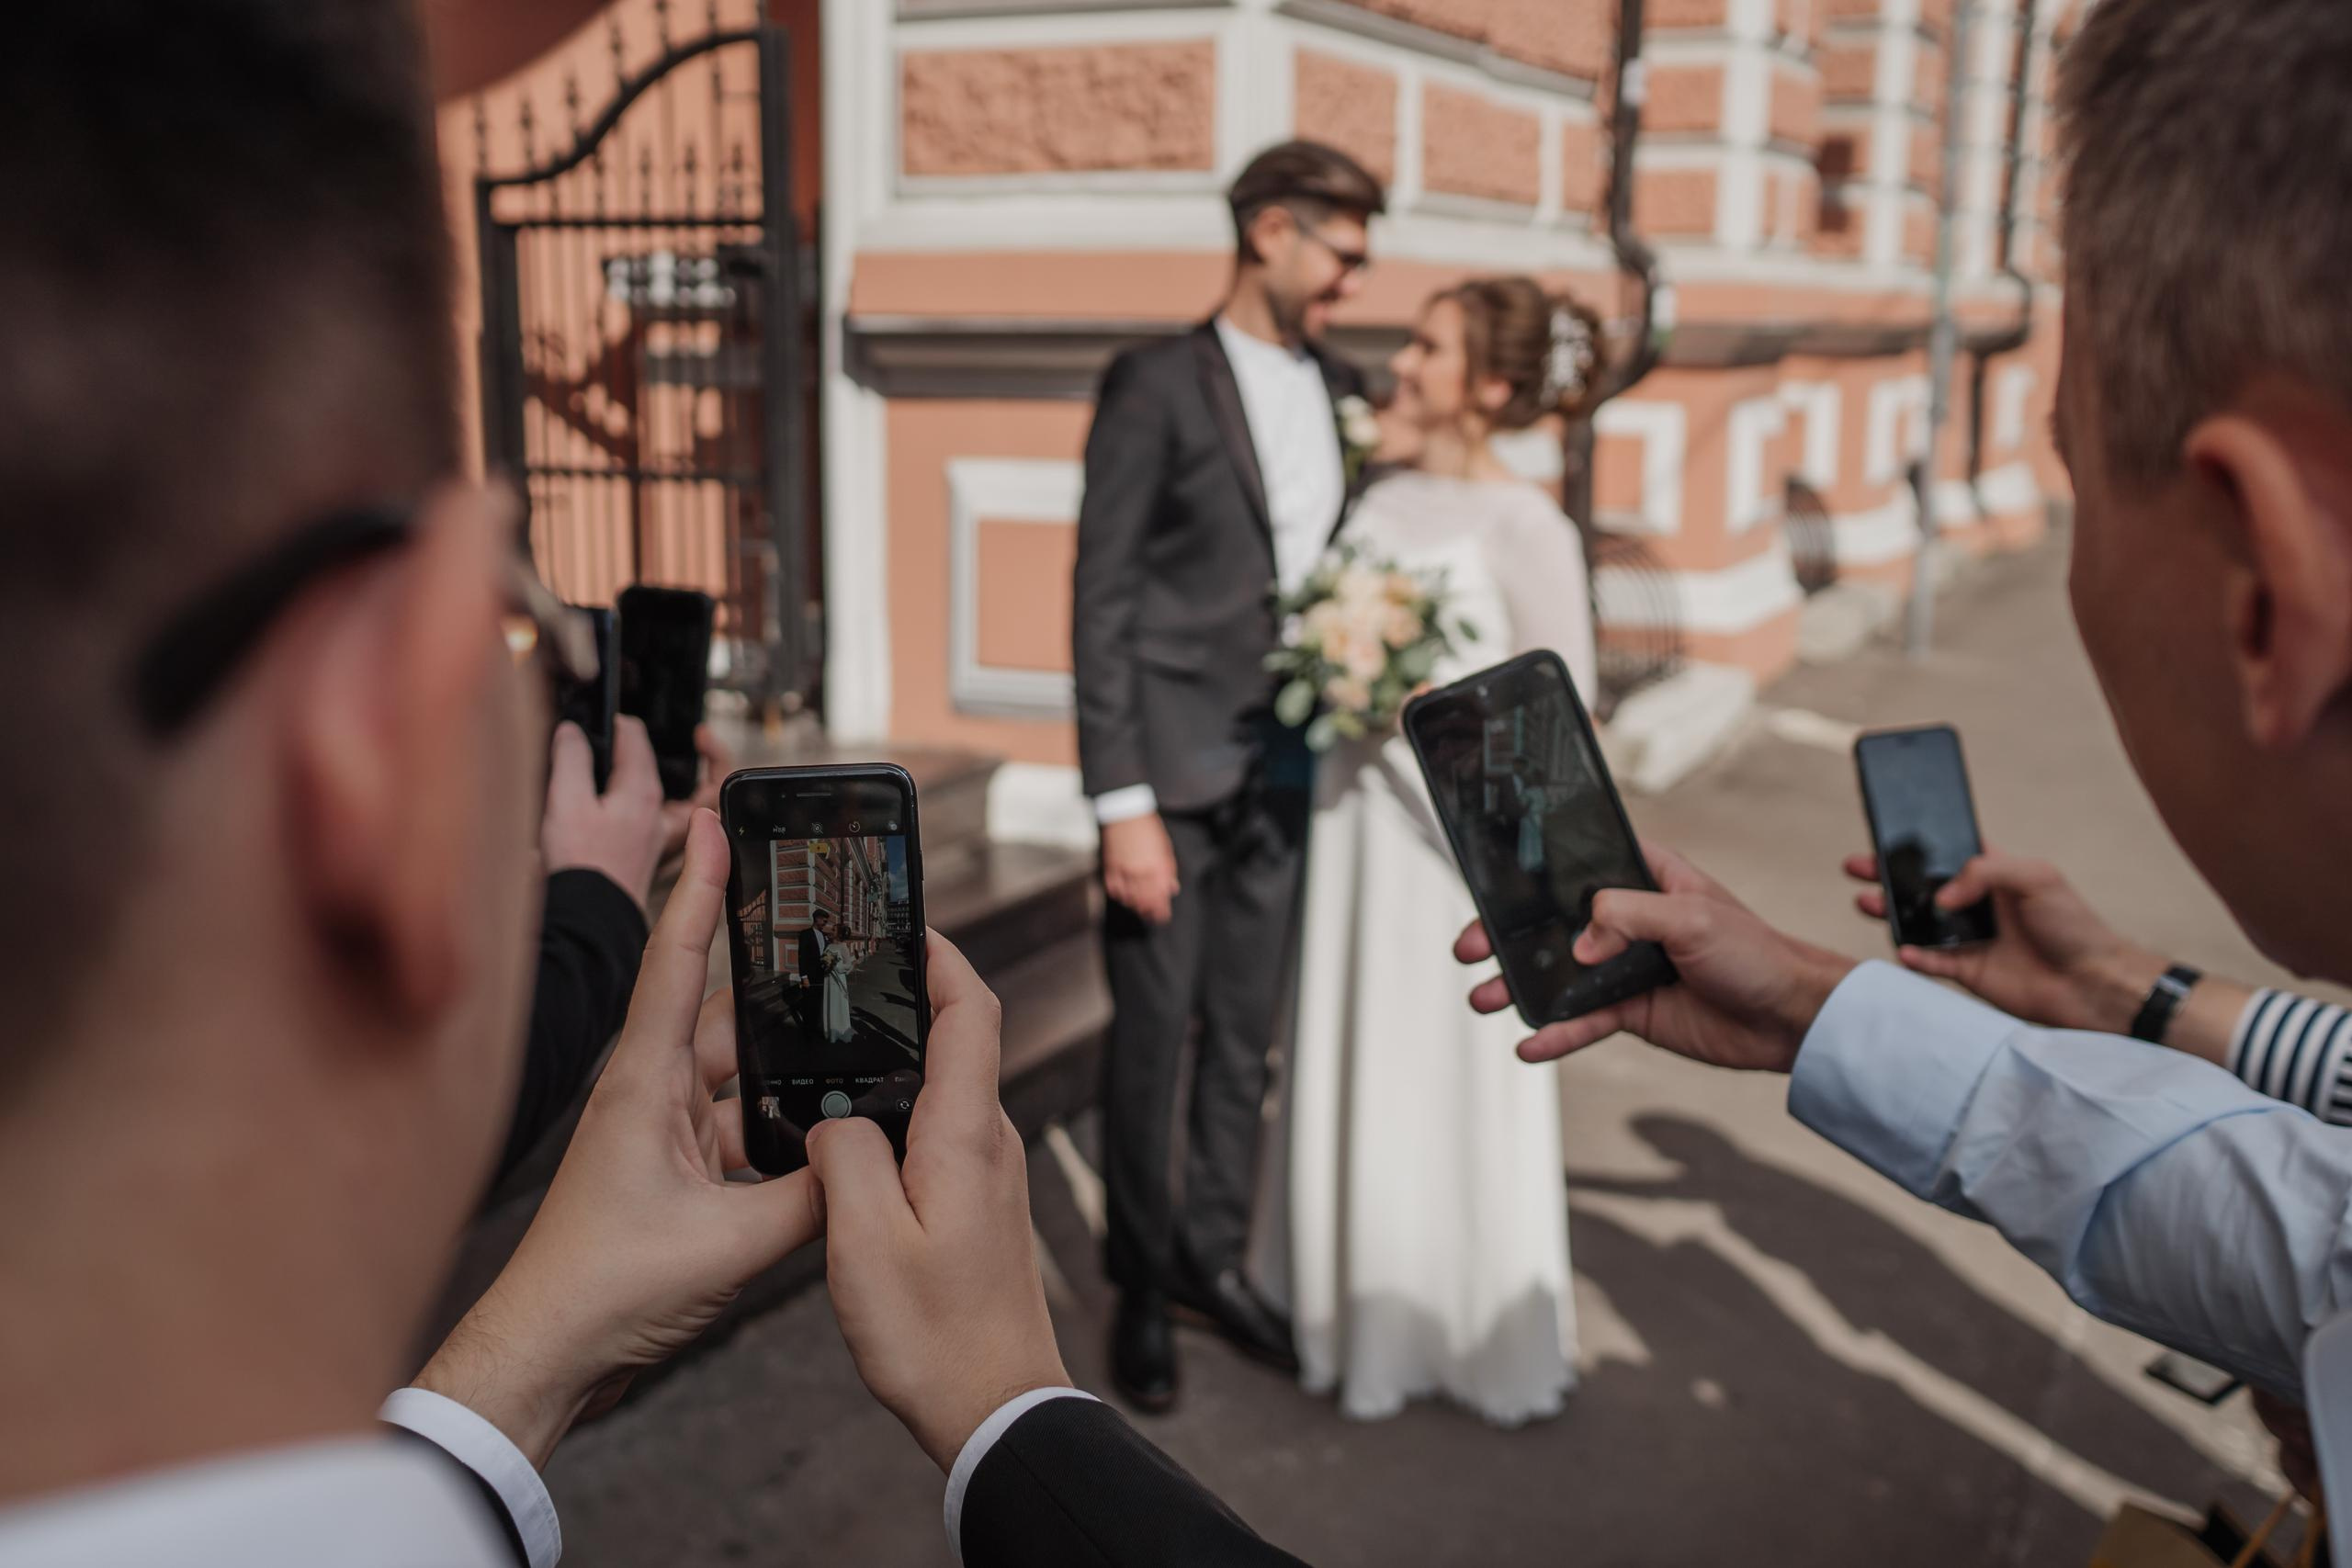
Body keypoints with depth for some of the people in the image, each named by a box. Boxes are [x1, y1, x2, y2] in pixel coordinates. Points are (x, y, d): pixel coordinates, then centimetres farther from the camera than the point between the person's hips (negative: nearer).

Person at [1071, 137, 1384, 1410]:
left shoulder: (1343, 391, 10)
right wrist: (1123, 805, -16)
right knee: (1150, 1044, 8)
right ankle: (1140, 1289, 26)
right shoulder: (1155, 386, -9)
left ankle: (1213, 1256, 34)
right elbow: (1102, 602, -11)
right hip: (1174, 774, -5)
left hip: (1284, 776, 5)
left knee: (1245, 1041, 16)